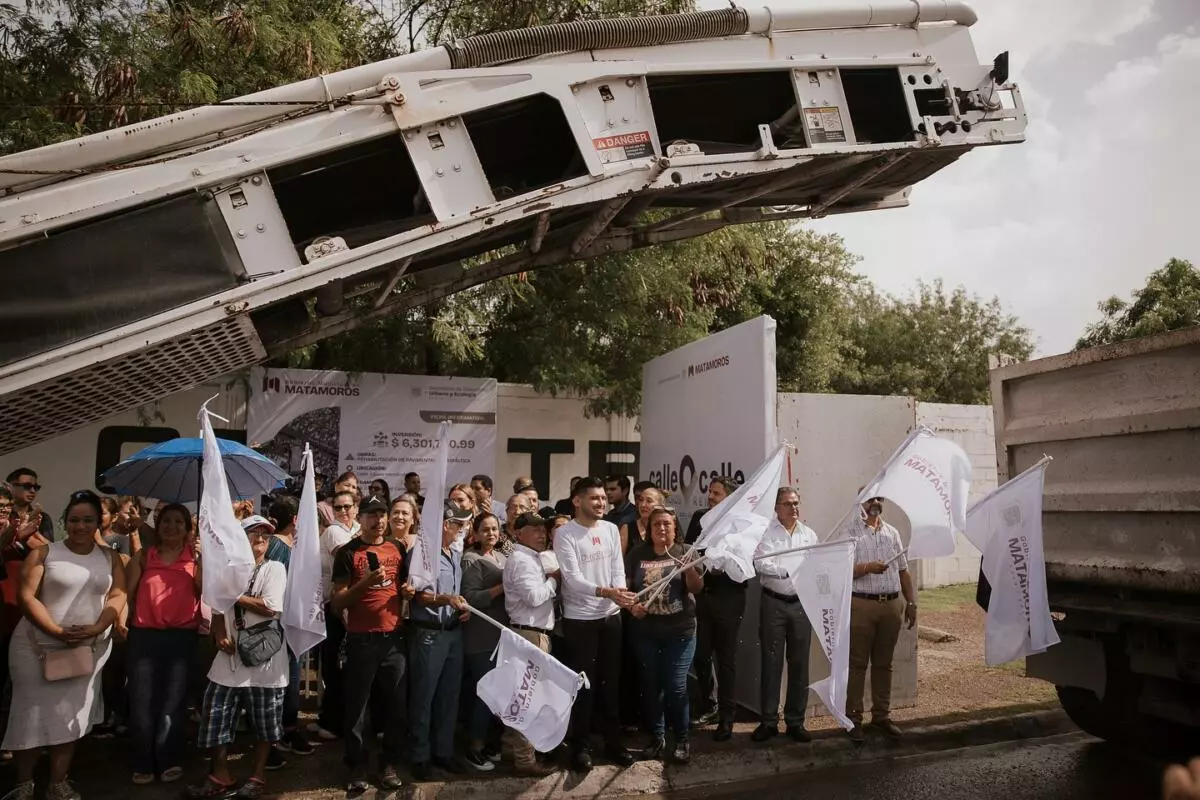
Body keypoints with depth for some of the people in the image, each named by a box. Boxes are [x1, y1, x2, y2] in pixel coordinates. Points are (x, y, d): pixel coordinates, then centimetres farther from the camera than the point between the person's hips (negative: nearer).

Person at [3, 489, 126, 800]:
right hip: (38, 645, -2)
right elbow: (27, 596, -10)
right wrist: (57, 630, -19)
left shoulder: (109, 558, 6)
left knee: (71, 715, 7)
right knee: (33, 713, 4)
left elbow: (117, 595, 0)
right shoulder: (45, 553, -2)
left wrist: (97, 628, -16)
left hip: (88, 649, 2)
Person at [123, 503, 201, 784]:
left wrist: (201, 560, -18)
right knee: (142, 699, 4)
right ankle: (143, 763, 15)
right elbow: (128, 591, 5)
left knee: (174, 699, 6)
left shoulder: (195, 556, 5)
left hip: (182, 636, -1)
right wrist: (120, 617, -9)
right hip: (143, 634, 1)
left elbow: (206, 589, -9)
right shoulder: (143, 556, 10)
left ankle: (169, 761, 16)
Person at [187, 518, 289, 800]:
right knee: (216, 716, 5)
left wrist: (233, 595, -8)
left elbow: (271, 607, -16)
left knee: (264, 722, 7)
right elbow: (217, 609, 14)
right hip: (230, 655, 4)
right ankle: (221, 775, 22)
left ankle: (258, 776, 22)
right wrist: (220, 635, -5)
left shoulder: (274, 568, -4)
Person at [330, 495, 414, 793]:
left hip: (395, 636, 4)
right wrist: (365, 582, -21)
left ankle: (389, 764, 20)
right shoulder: (347, 553, -3)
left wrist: (408, 589, 1)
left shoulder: (398, 548, 9)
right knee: (357, 705, 4)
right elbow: (338, 602, -7)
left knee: (395, 704, 8)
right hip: (361, 638, -3)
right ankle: (357, 768, 16)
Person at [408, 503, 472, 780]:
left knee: (449, 694, 13)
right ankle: (420, 755, 16)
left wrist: (463, 608, 3)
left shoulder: (456, 555, 14)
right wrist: (446, 599, -34)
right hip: (430, 633, -7)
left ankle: (443, 750, 25)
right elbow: (422, 596, -17)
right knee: (424, 696, 3)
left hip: (454, 632, 8)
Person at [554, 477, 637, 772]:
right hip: (579, 619, -5)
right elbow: (573, 579, -20)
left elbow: (617, 568, 4)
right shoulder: (564, 534, -13)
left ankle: (613, 741, 26)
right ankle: (580, 746, 17)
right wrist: (607, 592, -33)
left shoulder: (611, 529, 5)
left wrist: (620, 590, -18)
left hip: (610, 615, 5)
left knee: (611, 680, 13)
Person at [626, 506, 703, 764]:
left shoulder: (686, 552, -2)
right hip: (645, 631, 2)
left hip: (680, 631, -2)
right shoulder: (637, 553, 3)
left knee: (676, 687, -2)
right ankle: (657, 738, 24)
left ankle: (682, 740, 15)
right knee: (651, 685, 10)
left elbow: (697, 587, -11)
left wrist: (688, 566, -29)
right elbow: (625, 585, 6)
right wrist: (631, 605, -12)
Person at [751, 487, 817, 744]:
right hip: (773, 602, -3)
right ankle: (768, 721, 11)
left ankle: (796, 721, 17)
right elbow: (761, 564, -15)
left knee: (799, 663, 7)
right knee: (771, 663, 3)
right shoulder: (766, 532, -2)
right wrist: (790, 570, -23)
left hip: (801, 603, 3)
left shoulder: (809, 534, 9)